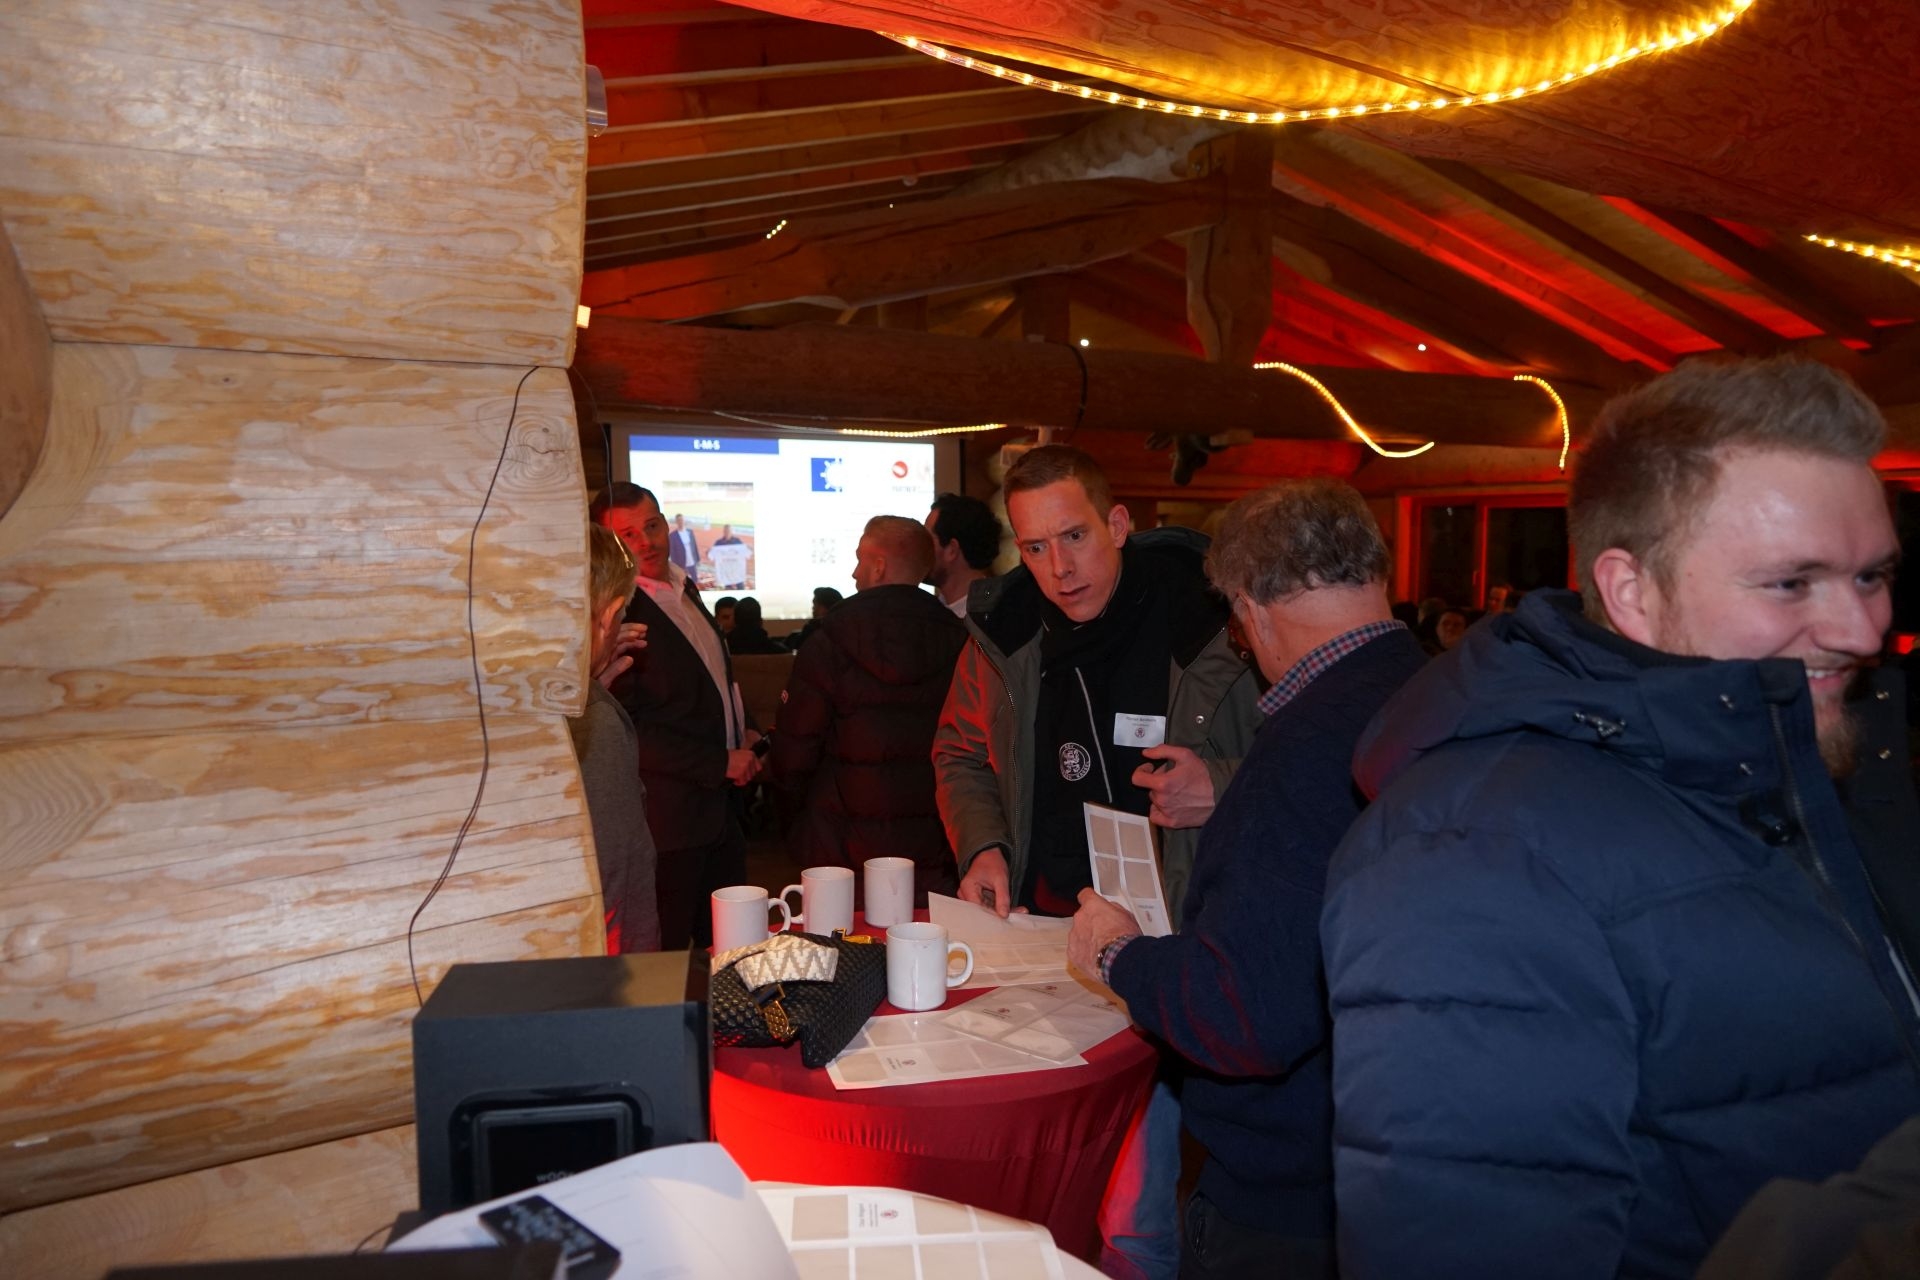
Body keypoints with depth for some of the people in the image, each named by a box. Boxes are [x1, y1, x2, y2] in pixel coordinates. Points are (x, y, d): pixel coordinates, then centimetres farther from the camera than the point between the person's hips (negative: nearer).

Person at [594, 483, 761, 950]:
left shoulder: (684, 590, 10)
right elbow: (629, 729, -21)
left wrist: (742, 735, 6)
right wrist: (721, 762, -17)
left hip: (720, 805, 8)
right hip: (671, 819, -8)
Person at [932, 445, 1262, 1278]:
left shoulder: (1214, 619, -11)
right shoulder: (1004, 632, 2)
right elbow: (962, 754, 17)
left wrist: (1224, 787, -20)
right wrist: (982, 846, 2)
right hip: (1045, 925, 5)